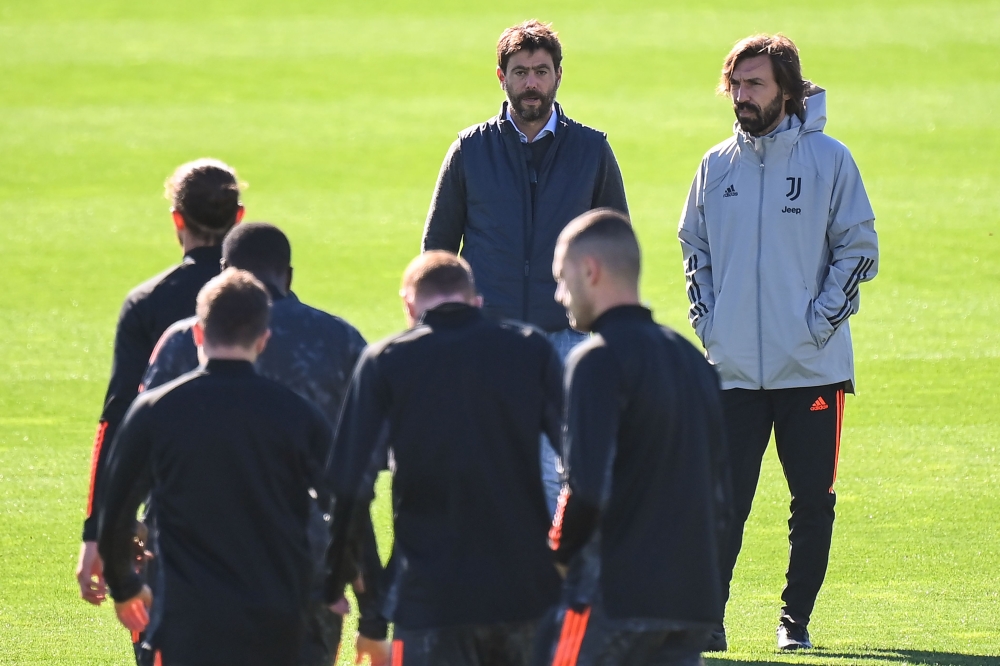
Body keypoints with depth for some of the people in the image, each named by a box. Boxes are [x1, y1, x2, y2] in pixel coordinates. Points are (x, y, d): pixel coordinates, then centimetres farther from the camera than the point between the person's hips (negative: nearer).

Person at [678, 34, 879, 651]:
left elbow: (860, 251, -1)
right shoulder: (718, 165, 8)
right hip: (734, 366, 2)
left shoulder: (829, 159, -3)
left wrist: (821, 320, -9)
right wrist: (706, 317, 6)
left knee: (814, 501, 3)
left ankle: (797, 617, 13)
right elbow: (694, 246, 19)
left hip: (813, 366, -2)